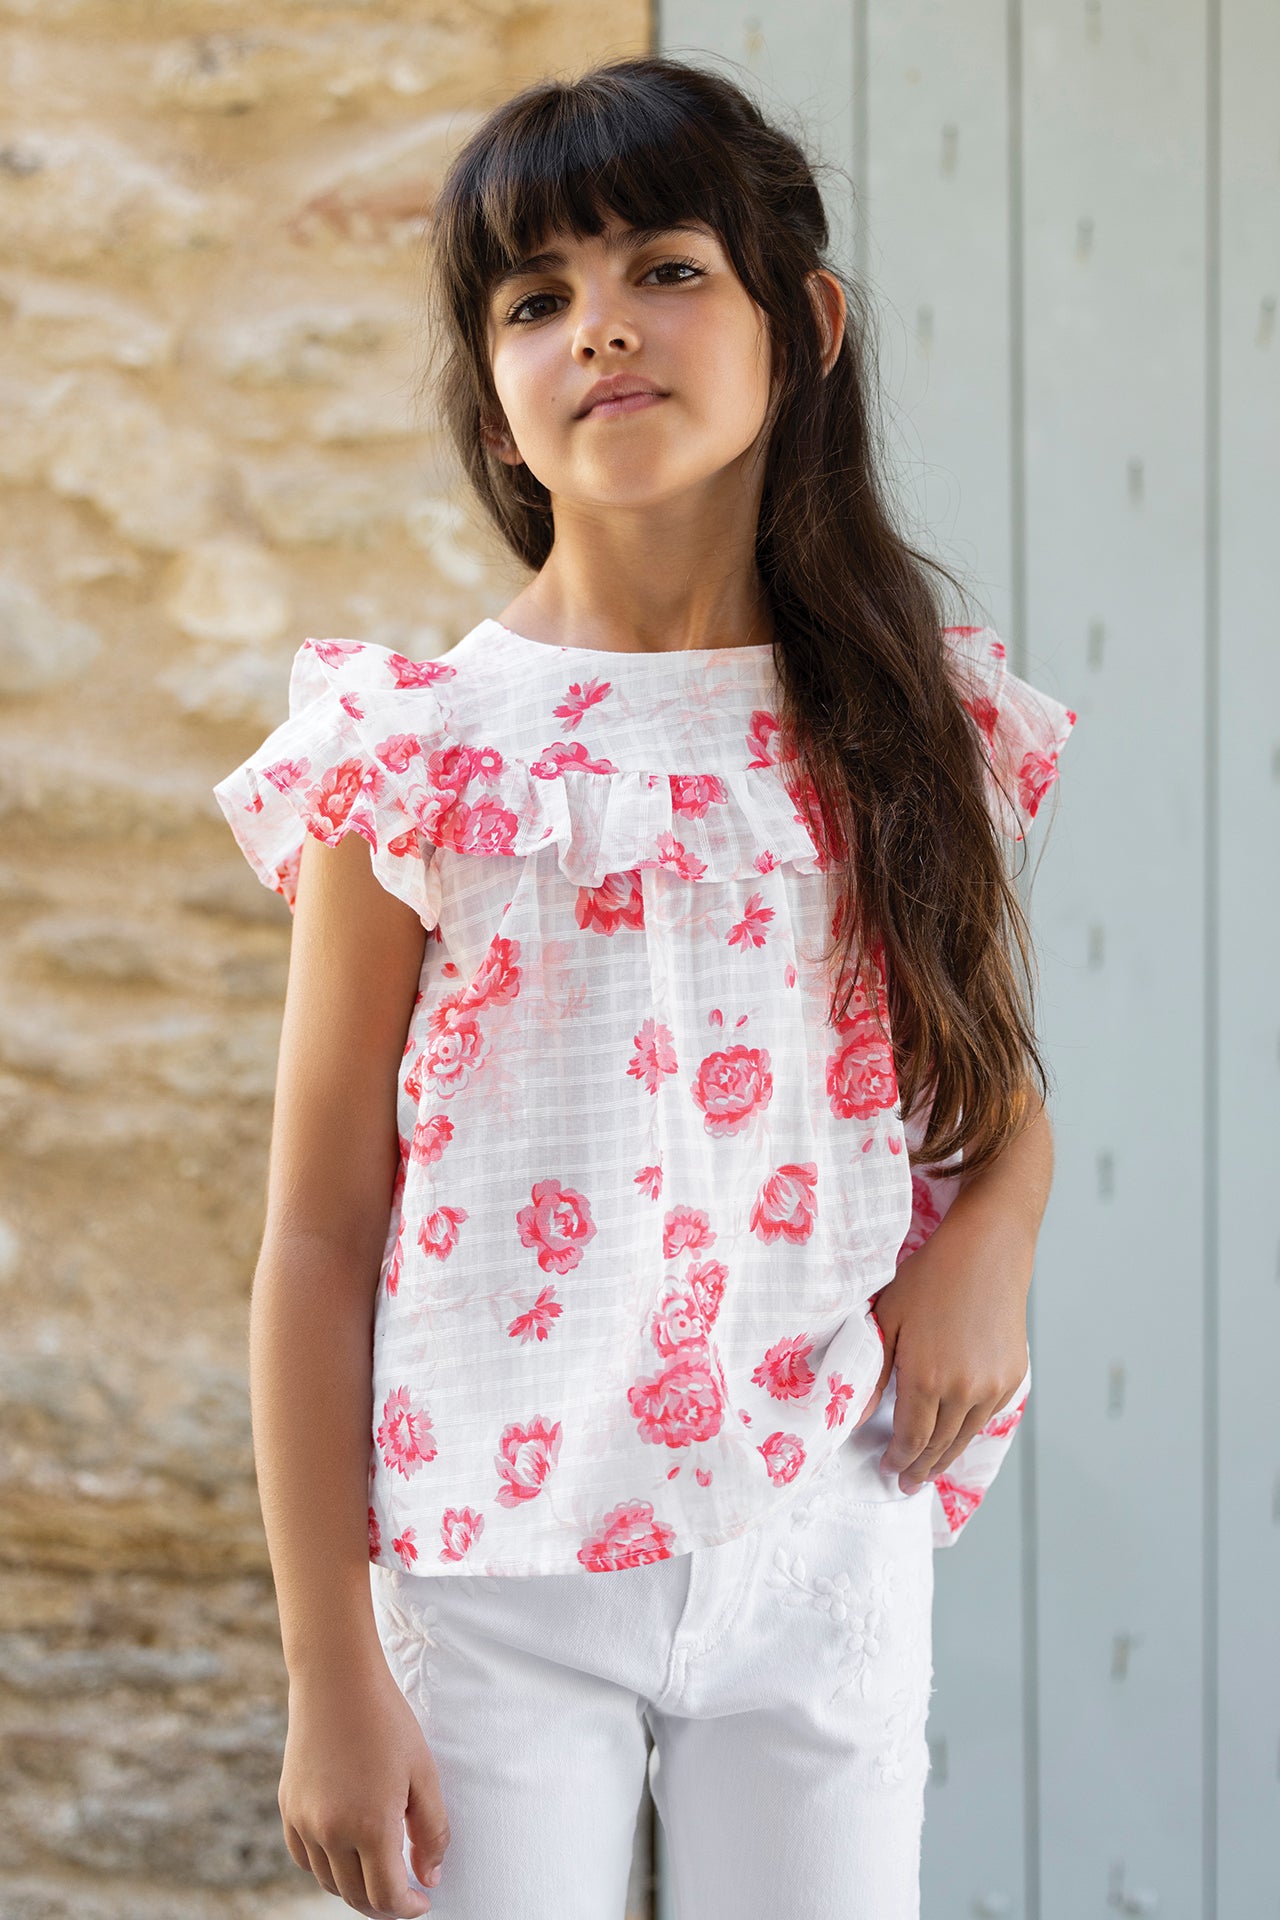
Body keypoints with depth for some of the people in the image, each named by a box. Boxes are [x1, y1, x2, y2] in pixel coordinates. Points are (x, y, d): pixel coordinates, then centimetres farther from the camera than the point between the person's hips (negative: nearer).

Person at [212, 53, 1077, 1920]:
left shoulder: (916, 729, 2)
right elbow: (320, 1239, -3)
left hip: (827, 1554, 3)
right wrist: (330, 1671, -5)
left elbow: (1006, 1087, 18)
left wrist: (990, 1238, -6)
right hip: (493, 1566, -2)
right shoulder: (424, 751, -6)